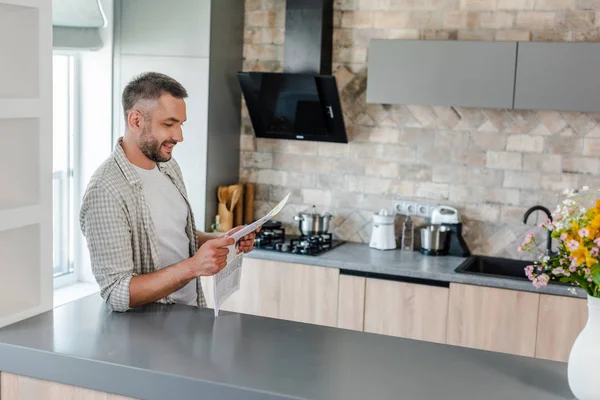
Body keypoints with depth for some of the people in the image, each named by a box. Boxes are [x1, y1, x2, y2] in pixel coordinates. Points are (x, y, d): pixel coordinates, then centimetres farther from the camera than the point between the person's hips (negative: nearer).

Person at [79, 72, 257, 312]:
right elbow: (117, 294, -21)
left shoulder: (169, 166, 6)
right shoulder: (106, 193, -19)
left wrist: (220, 240, 2)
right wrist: (193, 267, -28)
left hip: (192, 316, 7)